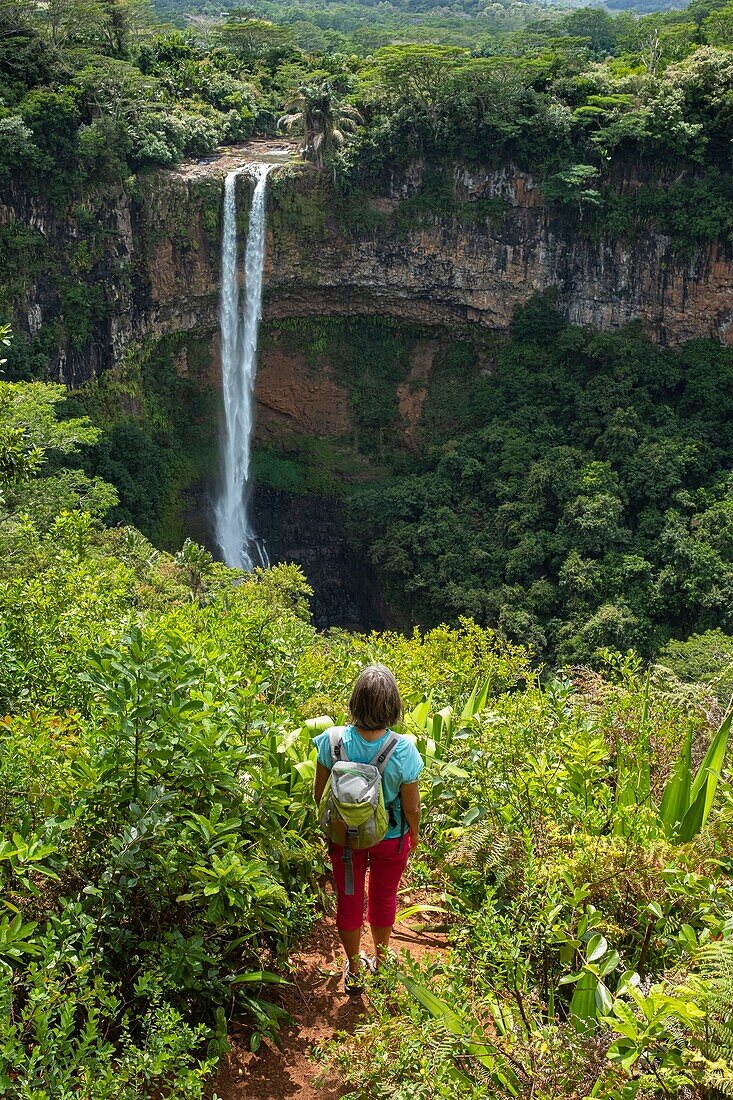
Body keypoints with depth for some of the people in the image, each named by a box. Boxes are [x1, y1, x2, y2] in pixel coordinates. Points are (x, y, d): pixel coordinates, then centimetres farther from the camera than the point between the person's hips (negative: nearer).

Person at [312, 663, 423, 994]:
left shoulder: (332, 741, -28)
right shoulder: (403, 751, -32)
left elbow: (319, 795, -12)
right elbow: (411, 807, -17)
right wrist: (414, 833, 6)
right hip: (390, 838, -1)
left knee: (349, 901, 24)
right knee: (384, 899, 26)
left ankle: (353, 971, 45)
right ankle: (380, 961, 51)